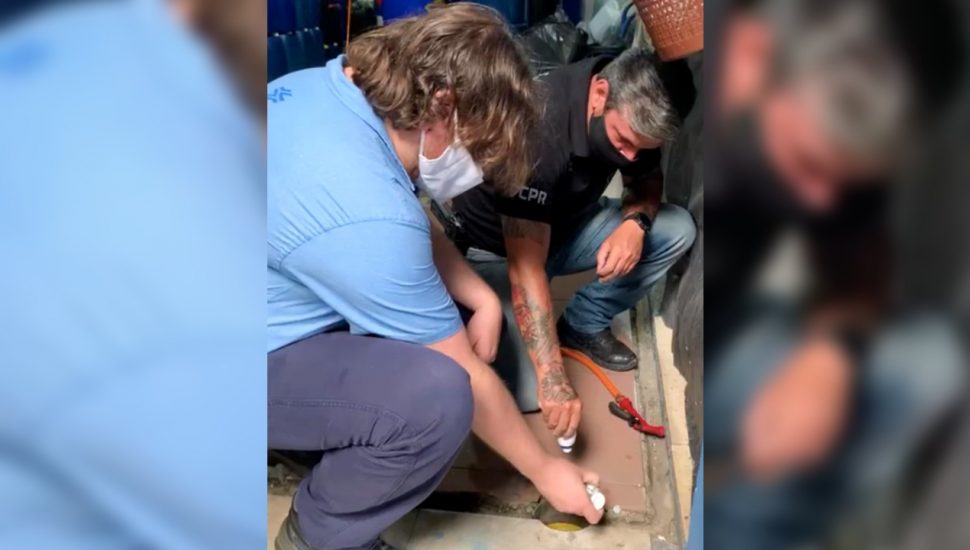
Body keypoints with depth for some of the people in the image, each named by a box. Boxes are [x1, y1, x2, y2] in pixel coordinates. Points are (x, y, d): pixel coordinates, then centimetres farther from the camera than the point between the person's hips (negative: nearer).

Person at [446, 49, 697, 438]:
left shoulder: (633, 110, -16)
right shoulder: (538, 130, -37)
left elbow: (648, 179, 3)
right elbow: (526, 268, -37)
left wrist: (636, 220, -22)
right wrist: (553, 380, -41)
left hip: (566, 226, 6)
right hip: (496, 249, -6)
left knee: (677, 229, -14)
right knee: (527, 392, -21)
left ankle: (583, 324, 3)